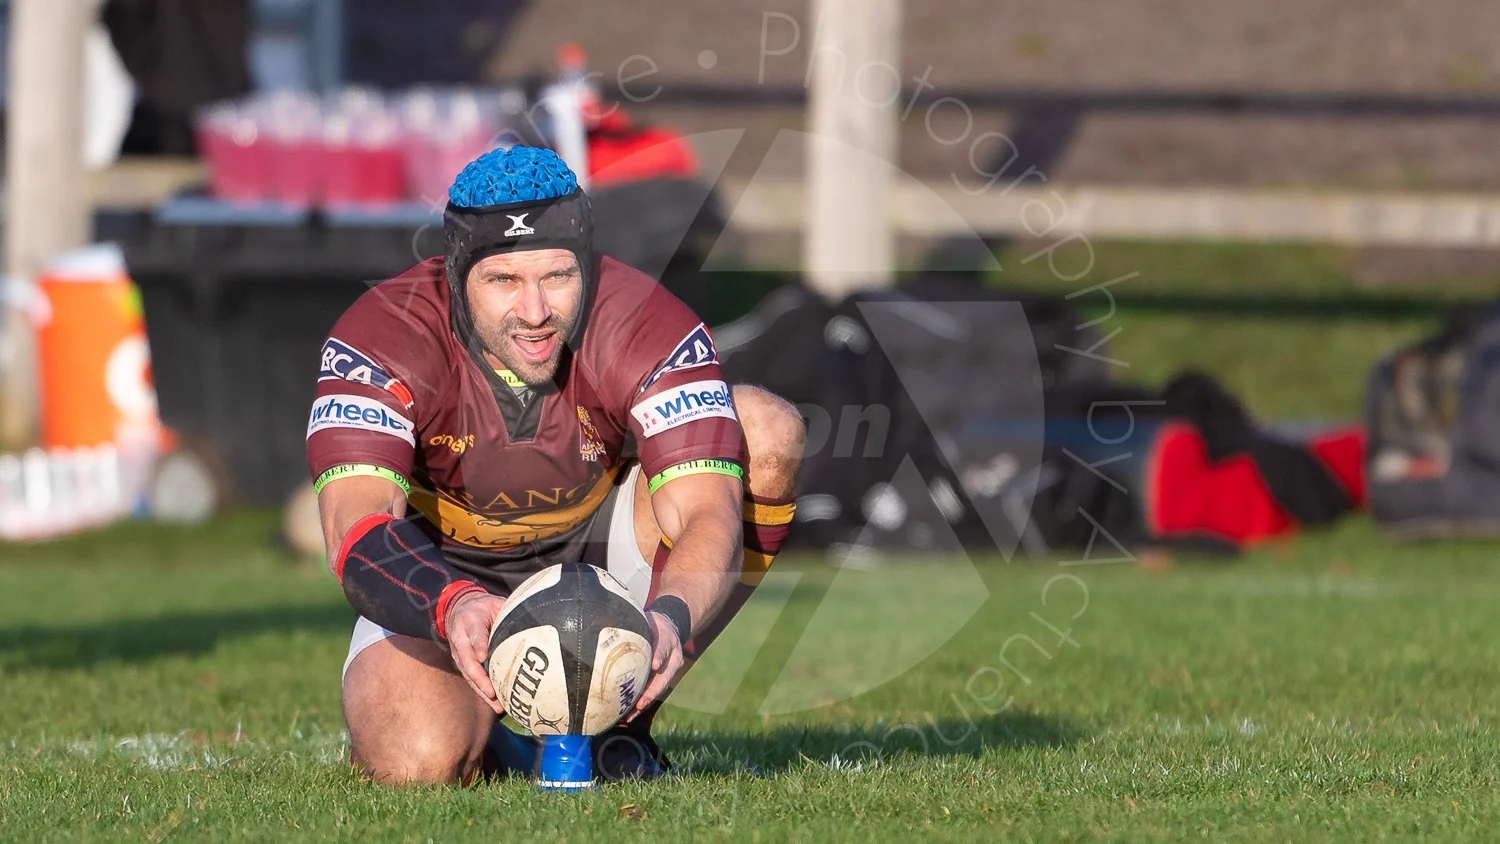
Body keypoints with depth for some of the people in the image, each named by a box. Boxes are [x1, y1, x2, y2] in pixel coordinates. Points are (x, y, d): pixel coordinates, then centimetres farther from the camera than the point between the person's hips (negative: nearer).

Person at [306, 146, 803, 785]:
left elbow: (707, 514, -33)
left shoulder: (647, 326, -23)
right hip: (438, 581, -2)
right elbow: (356, 525, -38)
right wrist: (452, 608, -60)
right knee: (417, 762, -34)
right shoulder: (384, 339, -26)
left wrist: (670, 619, -55)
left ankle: (619, 718, -13)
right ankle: (484, 736, 9)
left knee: (765, 431, -23)